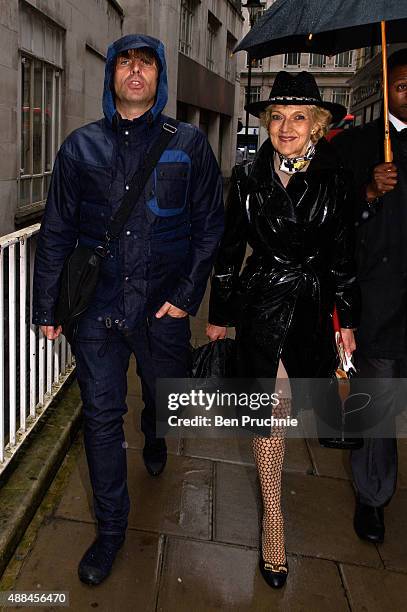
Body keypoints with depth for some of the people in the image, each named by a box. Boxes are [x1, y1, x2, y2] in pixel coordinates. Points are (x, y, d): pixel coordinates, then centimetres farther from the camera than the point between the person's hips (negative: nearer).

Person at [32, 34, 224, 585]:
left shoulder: (189, 144, 0)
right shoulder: (82, 146, 3)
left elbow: (210, 225, 0)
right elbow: (57, 231, 5)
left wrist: (187, 295, -8)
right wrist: (46, 306, 4)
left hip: (163, 307, 0)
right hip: (96, 307, 1)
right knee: (101, 416, 5)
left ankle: (154, 439, 57)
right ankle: (110, 528, 23)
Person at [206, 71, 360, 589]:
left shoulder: (333, 179, -3)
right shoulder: (248, 177, -2)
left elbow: (342, 254, 2)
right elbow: (229, 250, 4)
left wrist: (347, 319, 4)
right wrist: (219, 314, 7)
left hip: (313, 306, 1)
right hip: (262, 304, 0)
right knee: (271, 410, 2)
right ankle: (273, 516, 17)